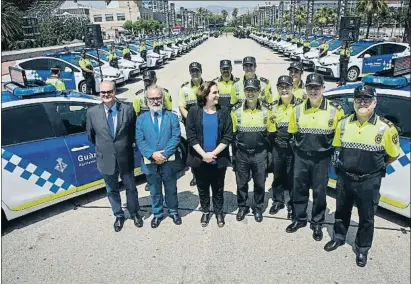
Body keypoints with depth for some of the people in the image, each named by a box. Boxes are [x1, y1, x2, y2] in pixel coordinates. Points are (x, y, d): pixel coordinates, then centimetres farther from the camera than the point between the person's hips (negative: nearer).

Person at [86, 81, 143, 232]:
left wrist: (126, 146, 6)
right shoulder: (92, 112, -8)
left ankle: (134, 213, 40)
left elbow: (133, 132, 2)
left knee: (131, 188, 17)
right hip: (106, 160, 1)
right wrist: (103, 147, 12)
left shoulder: (128, 109, -10)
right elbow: (91, 135, 6)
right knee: (112, 190, 18)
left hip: (125, 158, -1)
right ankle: (118, 216, 40)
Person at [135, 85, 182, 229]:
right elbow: (139, 141, -4)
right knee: (154, 191, 15)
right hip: (150, 162, 1)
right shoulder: (141, 119, 3)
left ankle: (173, 211, 36)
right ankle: (157, 214, 34)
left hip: (169, 161, 0)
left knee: (171, 189, 15)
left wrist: (164, 154, -19)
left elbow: (176, 137, -9)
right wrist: (152, 154, -19)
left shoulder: (172, 117, 0)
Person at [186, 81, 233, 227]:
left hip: (219, 159, 0)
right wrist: (203, 154, -15)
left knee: (218, 188, 15)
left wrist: (213, 153, -14)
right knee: (202, 188, 16)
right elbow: (191, 136, -8)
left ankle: (219, 212, 36)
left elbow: (228, 136, -7)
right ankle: (205, 211, 37)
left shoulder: (224, 111, -3)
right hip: (199, 159, 0)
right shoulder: (194, 111, -5)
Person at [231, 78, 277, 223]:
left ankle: (258, 208, 32)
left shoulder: (267, 109, -6)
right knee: (241, 183, 12)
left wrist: (267, 149, 3)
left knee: (259, 183, 12)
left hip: (260, 153, 0)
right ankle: (242, 207, 32)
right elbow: (232, 132, 5)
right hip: (241, 153, 1)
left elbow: (271, 132, 3)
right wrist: (235, 148, 6)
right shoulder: (236, 109, -5)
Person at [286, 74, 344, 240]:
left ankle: (317, 223, 26)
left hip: (322, 158, -2)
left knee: (319, 192, 9)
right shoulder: (297, 110, -1)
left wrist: (329, 146, 0)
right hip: (301, 157, 2)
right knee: (299, 189, 12)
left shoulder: (334, 110, -9)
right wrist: (300, 144, 9)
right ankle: (299, 219, 30)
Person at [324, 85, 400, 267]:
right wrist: (350, 162, 6)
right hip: (344, 178, 3)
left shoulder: (385, 128, -13)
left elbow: (393, 155, 0)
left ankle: (362, 249, 32)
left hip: (369, 182, -3)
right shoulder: (343, 123, -3)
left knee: (366, 217, 12)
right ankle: (338, 237, 42)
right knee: (342, 211, 20)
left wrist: (376, 165, 5)